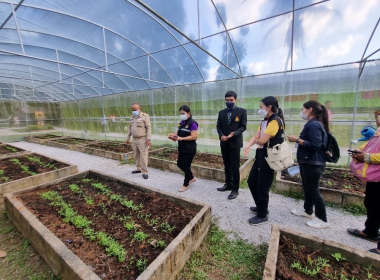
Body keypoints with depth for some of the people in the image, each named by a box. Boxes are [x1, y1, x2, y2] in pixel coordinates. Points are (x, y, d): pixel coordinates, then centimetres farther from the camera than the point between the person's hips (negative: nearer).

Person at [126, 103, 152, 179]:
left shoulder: (145, 116, -7)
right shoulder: (132, 117, 13)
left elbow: (148, 128, -11)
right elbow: (130, 128, 21)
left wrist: (148, 139, -17)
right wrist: (128, 138, 18)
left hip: (142, 140, -7)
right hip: (134, 140, 7)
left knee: (143, 156, -4)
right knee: (136, 155, 13)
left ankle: (144, 172, 4)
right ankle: (139, 168, 28)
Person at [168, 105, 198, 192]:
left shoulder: (192, 123, -15)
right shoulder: (181, 122, 9)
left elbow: (193, 137, -22)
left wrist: (181, 138, -26)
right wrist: (174, 135, -9)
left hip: (190, 149, -8)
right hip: (182, 148, 8)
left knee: (186, 166, 2)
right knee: (179, 164, 15)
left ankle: (186, 185, 23)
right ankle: (191, 177, 37)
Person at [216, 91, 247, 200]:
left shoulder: (242, 111, -1)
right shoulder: (221, 112, 10)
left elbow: (243, 126, -6)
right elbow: (218, 126, 8)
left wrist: (234, 133, -23)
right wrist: (221, 135, -11)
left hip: (235, 142, -4)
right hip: (224, 143, 5)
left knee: (235, 167, 1)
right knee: (227, 165, 15)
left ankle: (235, 189, 13)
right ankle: (228, 184, 30)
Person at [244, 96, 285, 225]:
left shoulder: (275, 121, -17)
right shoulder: (265, 121, 12)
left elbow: (262, 140, -22)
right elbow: (256, 136, 4)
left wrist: (257, 140, 1)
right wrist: (248, 145, -16)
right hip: (261, 155, 10)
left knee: (262, 188, 2)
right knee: (252, 182, 17)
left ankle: (262, 216, 22)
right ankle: (261, 207, 38)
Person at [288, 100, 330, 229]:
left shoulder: (314, 125, -19)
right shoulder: (311, 124, 13)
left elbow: (315, 145, -26)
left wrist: (297, 140, -22)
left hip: (313, 164, -10)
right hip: (307, 162, 11)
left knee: (313, 190, 0)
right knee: (307, 188, 20)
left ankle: (323, 219, 16)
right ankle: (307, 210, 36)